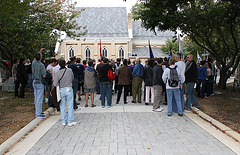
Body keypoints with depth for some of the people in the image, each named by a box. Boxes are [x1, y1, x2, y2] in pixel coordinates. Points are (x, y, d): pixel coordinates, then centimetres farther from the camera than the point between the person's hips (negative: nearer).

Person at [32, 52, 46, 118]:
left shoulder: (33, 62, 2)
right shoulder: (41, 65, -18)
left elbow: (35, 58, 27)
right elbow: (44, 75, -20)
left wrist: (39, 52, 36)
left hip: (34, 82, 8)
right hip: (39, 82, -8)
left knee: (36, 98, 14)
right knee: (39, 98, -3)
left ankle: (37, 111, 24)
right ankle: (38, 114, 0)